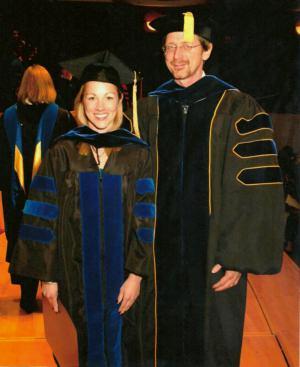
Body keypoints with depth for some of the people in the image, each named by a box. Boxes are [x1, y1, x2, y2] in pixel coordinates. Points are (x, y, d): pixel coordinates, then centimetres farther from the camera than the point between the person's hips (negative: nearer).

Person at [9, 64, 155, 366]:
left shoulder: (137, 153, -2)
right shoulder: (62, 152, -2)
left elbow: (147, 220, -4)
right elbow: (44, 217, -2)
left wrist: (137, 274, -10)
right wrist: (48, 274, -5)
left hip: (124, 273, 0)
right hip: (78, 272, 0)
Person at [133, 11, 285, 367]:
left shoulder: (236, 108, -6)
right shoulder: (150, 108, 5)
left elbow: (256, 191, -9)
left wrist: (238, 258, -13)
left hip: (214, 257, -3)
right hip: (162, 256, 3)